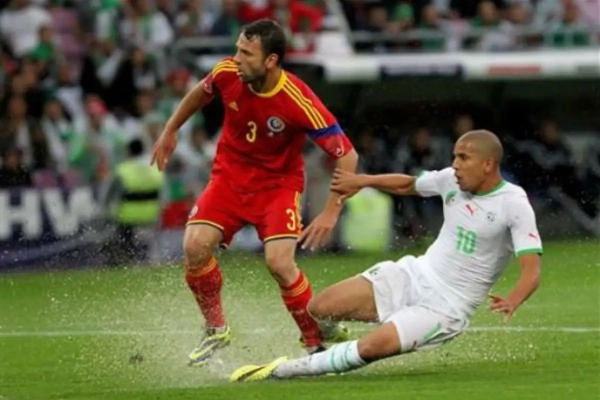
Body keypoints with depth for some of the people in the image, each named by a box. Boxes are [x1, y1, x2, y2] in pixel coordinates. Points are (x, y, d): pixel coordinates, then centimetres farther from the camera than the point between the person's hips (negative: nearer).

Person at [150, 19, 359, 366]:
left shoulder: (299, 102, -29)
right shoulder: (228, 74, -17)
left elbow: (347, 156, -22)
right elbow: (202, 93, 10)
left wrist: (331, 213, -27)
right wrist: (171, 131, 18)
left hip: (278, 183, -4)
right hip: (230, 176, 4)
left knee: (279, 261, -24)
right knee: (196, 245, -16)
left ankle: (320, 340, -3)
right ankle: (216, 329, 8)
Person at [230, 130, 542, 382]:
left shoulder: (514, 204, -16)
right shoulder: (451, 180, 1)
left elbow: (531, 272, -22)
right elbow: (408, 184, 23)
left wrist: (512, 301, -43)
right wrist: (363, 181, 7)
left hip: (444, 307, -6)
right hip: (413, 276, 6)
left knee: (373, 347, -29)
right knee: (319, 307, -10)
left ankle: (283, 371, -14)